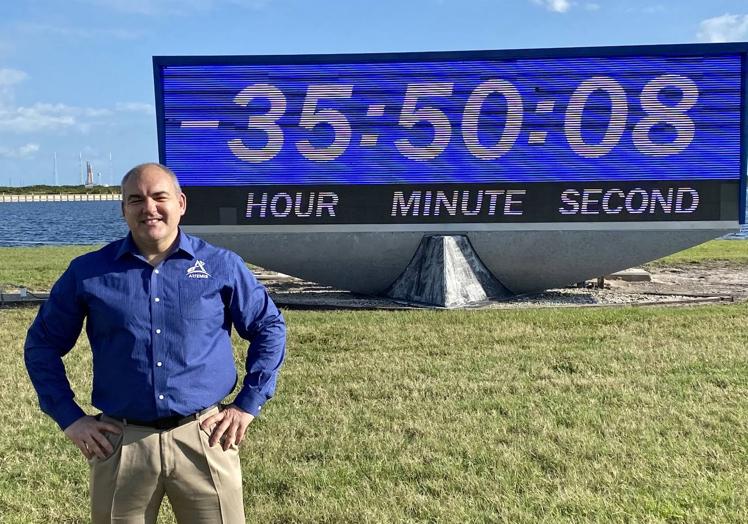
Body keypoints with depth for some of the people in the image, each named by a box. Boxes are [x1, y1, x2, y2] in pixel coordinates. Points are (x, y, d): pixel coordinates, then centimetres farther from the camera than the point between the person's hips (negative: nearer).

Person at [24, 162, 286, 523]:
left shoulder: (221, 266, 2)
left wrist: (248, 405, 4)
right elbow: (42, 345, 11)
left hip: (203, 438, 0)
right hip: (120, 443, 1)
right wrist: (69, 418, 3)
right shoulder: (88, 273, 2)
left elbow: (269, 328, 11)